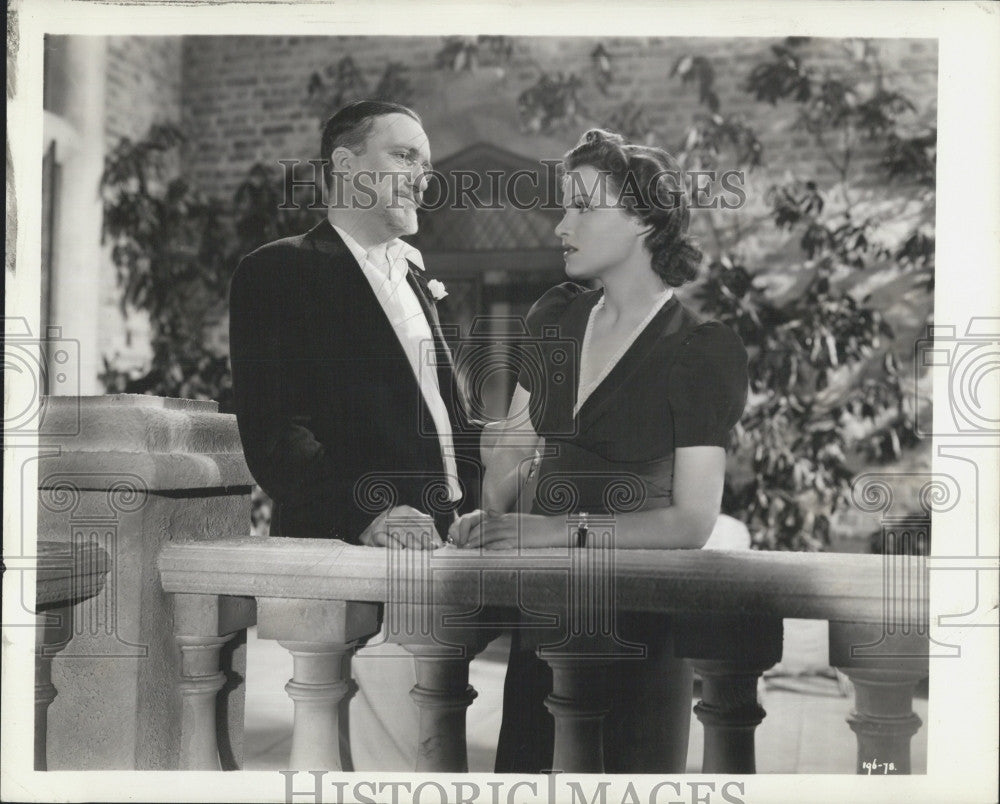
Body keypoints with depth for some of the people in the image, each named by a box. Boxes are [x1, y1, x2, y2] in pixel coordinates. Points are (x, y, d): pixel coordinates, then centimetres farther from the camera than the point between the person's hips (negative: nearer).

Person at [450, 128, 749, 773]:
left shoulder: (704, 351, -11)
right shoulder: (556, 316, 7)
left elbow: (693, 521, -14)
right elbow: (515, 440, 16)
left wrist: (564, 530, -21)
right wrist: (491, 514, -3)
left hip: (639, 614, -5)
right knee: (524, 765, 11)